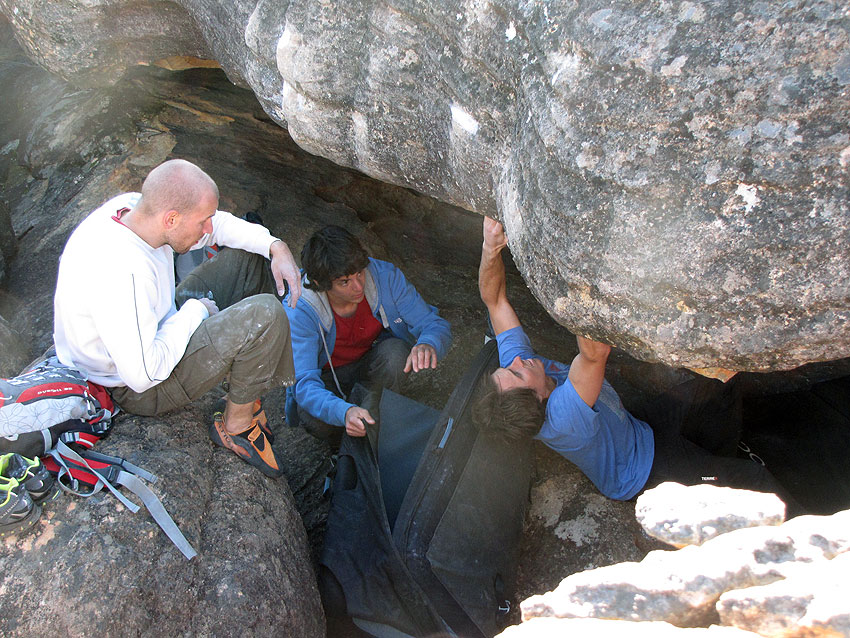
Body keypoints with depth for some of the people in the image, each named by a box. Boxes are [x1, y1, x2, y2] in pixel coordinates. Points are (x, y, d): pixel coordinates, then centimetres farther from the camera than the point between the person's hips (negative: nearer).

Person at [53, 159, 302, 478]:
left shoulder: (131, 206, -12)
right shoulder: (121, 273, -38)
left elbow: (218, 224, 3)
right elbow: (143, 375, -34)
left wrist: (276, 246, -10)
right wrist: (194, 311, -22)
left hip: (158, 327, 10)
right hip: (139, 390, -9)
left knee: (250, 255, 8)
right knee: (265, 314, -29)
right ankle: (235, 426, -5)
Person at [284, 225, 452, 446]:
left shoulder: (385, 276, -24)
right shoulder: (299, 311, -30)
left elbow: (435, 324, -18)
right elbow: (304, 383, -35)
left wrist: (428, 344, -45)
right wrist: (344, 412, -56)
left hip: (373, 362, 2)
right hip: (326, 376, -1)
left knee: (395, 352, -32)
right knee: (316, 420, -33)